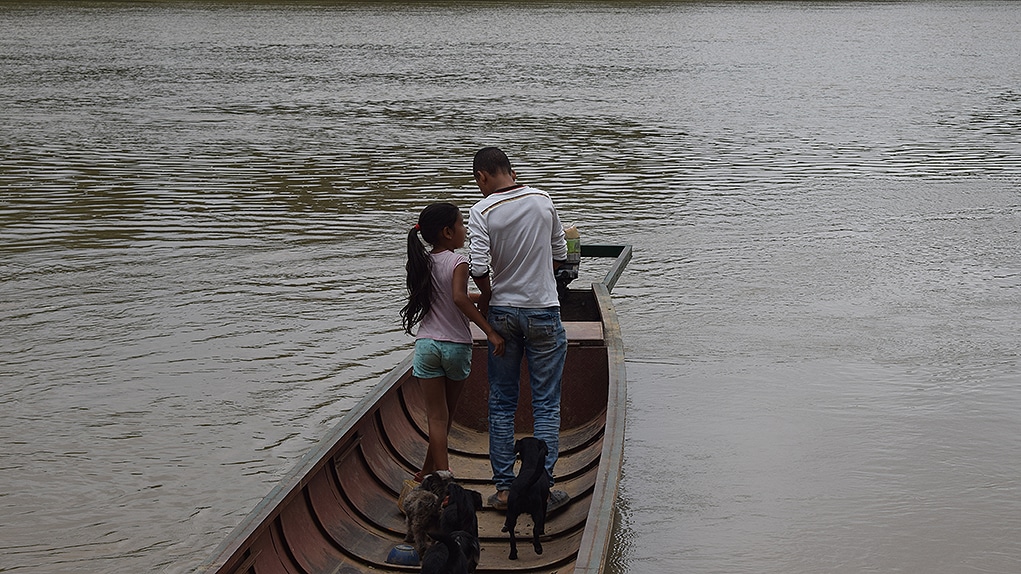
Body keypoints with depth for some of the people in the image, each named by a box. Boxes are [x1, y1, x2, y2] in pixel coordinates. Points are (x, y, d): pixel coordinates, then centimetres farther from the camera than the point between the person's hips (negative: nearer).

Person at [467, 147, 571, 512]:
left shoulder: (482, 211, -10)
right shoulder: (543, 201, -2)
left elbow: (479, 268, -19)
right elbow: (560, 255, 6)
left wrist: (487, 297, 0)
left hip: (502, 313, 0)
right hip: (544, 311, 1)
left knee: (501, 403, 11)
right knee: (546, 404, 5)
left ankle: (503, 487, 12)